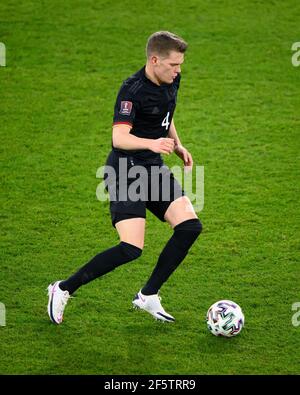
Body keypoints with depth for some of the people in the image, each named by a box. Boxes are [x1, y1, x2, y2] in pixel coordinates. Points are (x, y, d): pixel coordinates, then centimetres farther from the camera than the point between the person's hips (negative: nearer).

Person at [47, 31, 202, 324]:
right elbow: (119, 137, -31)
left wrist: (177, 146, 20)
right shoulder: (132, 90, -21)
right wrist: (152, 143, -46)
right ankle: (63, 290, 0)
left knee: (190, 226, -7)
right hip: (126, 171, -8)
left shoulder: (171, 80, 6)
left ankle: (148, 296, 7)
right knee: (131, 249, -17)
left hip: (154, 168, 8)